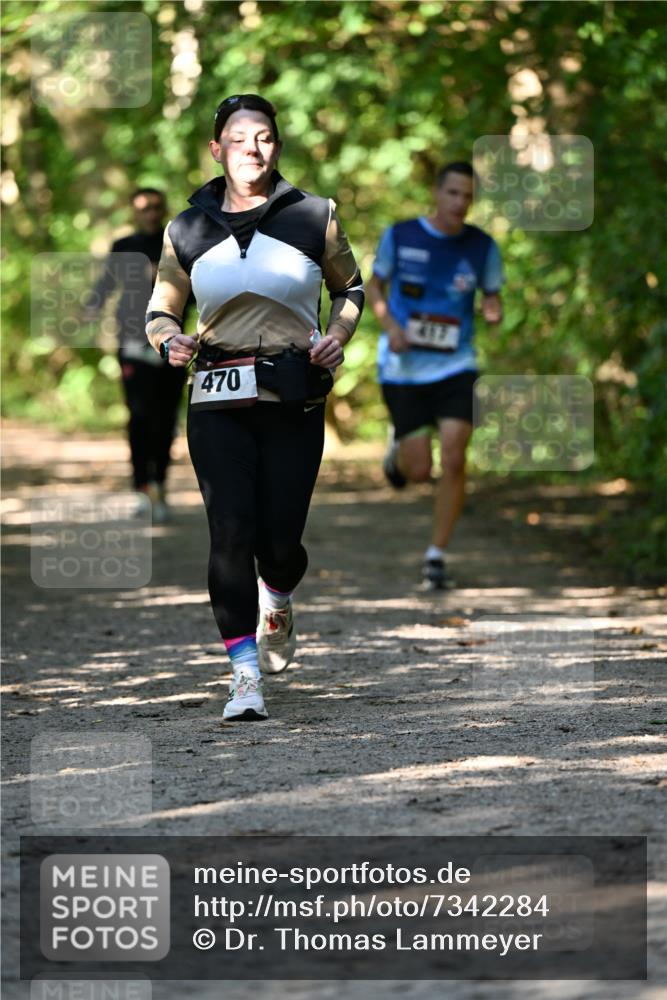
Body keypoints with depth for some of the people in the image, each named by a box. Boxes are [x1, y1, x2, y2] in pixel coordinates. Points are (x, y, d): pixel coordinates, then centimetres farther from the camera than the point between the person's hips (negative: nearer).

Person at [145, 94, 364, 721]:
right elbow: (161, 309, 14)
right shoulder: (187, 230, 6)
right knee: (231, 532, -13)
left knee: (279, 540, -1)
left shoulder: (314, 217, 4)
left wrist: (338, 335, -1)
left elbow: (349, 287, 19)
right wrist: (171, 341, -8)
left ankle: (277, 604, 38)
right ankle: (245, 676, -8)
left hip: (294, 394, 0)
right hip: (217, 399, 0)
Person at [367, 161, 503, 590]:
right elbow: (375, 286, 8)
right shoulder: (400, 236, -4)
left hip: (456, 366, 1)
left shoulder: (482, 246, 0)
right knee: (419, 470, -2)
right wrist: (390, 324, -11)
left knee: (454, 459, -13)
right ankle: (399, 446, 37)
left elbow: (493, 298, 10)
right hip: (403, 367, -1)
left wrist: (493, 311, -15)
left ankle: (437, 556, 1)